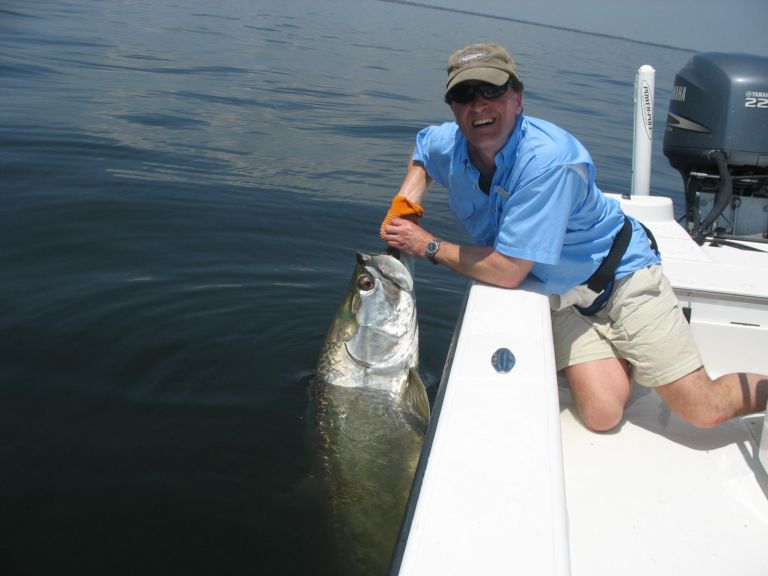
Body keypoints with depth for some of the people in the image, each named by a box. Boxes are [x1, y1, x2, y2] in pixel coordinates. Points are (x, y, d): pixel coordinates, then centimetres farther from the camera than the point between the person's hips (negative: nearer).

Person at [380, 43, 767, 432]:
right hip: (556, 293, 5)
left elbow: (508, 271, -33)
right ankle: (623, 354, 17)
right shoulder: (448, 144, -12)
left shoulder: (549, 159, -32)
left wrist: (429, 246, -21)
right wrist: (404, 203, -3)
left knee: (704, 411, -8)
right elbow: (421, 153, 16)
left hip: (619, 272, -5)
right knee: (602, 415, -12)